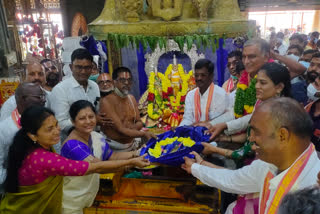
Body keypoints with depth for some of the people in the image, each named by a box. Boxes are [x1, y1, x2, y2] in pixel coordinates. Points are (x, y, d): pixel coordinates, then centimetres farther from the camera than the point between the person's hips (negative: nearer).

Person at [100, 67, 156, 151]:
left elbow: (139, 123, 9)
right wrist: (144, 134, -26)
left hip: (132, 143, 6)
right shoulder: (106, 101, -16)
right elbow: (120, 129, -20)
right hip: (115, 147, -6)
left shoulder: (131, 98, 8)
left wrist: (131, 128, -13)